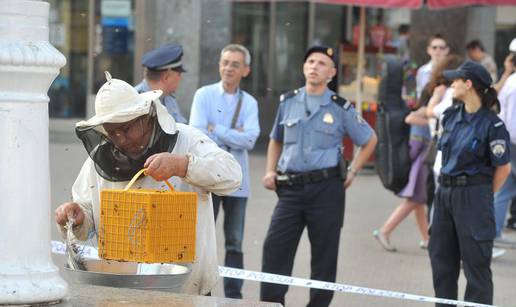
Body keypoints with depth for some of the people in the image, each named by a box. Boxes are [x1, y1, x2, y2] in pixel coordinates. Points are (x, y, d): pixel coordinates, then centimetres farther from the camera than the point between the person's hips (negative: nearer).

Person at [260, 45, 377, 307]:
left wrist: (352, 172, 6)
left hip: (326, 189, -2)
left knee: (324, 256, 5)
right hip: (290, 187, 2)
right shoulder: (288, 102, 8)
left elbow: (369, 140, 14)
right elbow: (276, 140, 22)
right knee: (274, 250, -6)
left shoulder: (341, 108, 2)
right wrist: (270, 171, 8)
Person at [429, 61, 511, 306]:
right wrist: (446, 186, 14)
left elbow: (503, 168, -8)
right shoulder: (451, 117, 7)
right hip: (445, 192, 7)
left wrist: (484, 198, -3)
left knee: (476, 263, -1)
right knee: (441, 258, 13)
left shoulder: (492, 124, -13)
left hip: (473, 195, -7)